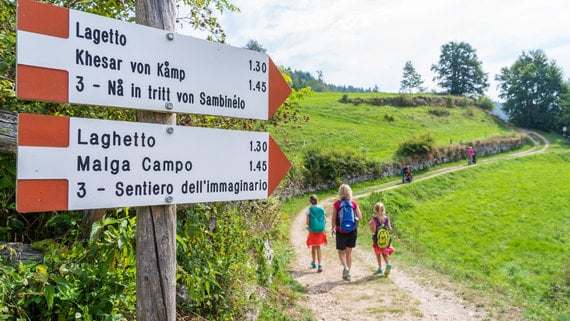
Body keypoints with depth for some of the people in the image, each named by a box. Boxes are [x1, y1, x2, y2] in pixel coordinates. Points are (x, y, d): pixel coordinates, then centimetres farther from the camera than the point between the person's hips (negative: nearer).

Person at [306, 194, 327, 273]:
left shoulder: (310, 209, -9)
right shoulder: (321, 209, -2)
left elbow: (307, 221, -11)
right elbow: (325, 220, 0)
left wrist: (308, 226, 9)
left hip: (312, 231, -2)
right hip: (321, 230, 2)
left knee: (313, 247, 16)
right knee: (318, 247, 7)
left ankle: (314, 263, 34)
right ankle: (319, 265, -6)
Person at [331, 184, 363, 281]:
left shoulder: (336, 204, -10)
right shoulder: (354, 203, -4)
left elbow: (333, 219, -6)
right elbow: (360, 217, 2)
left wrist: (333, 229, 9)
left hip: (341, 232, -2)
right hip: (352, 231, 2)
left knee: (341, 252, 13)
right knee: (349, 252, 14)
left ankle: (345, 266, -13)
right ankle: (347, 273, 18)